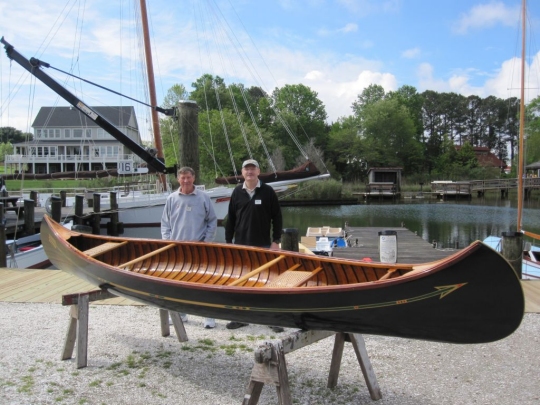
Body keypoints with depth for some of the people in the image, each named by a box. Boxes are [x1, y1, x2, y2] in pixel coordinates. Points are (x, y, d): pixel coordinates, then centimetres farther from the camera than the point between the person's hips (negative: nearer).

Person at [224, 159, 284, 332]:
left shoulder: (268, 191, -2)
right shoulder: (237, 192, 5)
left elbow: (277, 217, -1)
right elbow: (231, 219, 9)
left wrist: (276, 241, -6)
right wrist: (228, 241, 6)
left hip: (263, 246, -3)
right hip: (241, 245, 3)